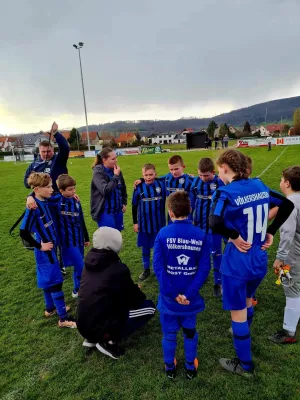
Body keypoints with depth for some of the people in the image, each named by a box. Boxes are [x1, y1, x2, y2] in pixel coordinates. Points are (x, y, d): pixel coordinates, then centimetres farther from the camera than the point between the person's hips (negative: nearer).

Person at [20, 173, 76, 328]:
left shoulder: (44, 202, 0)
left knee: (48, 279, 21)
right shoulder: (33, 208, -23)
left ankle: (50, 308, 39)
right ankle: (64, 319, 10)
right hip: (45, 250, -8)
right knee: (55, 282, -1)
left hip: (50, 247, 8)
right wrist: (39, 246, -18)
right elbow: (23, 232, -25)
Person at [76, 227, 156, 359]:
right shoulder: (118, 269, -19)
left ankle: (92, 338, 17)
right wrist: (137, 292, 19)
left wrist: (131, 289, 18)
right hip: (101, 328, -7)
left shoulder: (89, 263, 1)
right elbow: (134, 299, -4)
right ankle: (110, 342, 0)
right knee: (149, 307, 5)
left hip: (82, 325, 7)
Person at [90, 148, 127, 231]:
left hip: (118, 210, 6)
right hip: (105, 212, -6)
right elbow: (105, 190, -26)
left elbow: (123, 187, 16)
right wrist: (116, 176, -20)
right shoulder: (98, 172, -13)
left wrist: (124, 203, 13)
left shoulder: (116, 170, 2)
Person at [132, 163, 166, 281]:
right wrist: (135, 222, 1)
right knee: (145, 247, 13)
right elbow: (134, 206, 1)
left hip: (159, 223, 0)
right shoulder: (139, 187, -5)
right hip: (144, 223, 1)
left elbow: (165, 201, 5)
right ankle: (146, 269, 29)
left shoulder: (161, 185, -7)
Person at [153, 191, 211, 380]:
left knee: (169, 333, 19)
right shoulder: (201, 235, -10)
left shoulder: (163, 234, -15)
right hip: (190, 296, 1)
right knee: (190, 331, 23)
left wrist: (171, 293, -14)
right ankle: (191, 367, 40)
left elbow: (158, 266, -17)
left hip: (169, 295, -1)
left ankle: (170, 368, 38)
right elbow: (205, 267, -14)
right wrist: (190, 293, -14)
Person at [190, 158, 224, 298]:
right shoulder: (195, 182, -3)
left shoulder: (220, 183, -14)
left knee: (216, 254, 9)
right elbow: (191, 203, 6)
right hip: (198, 225, 4)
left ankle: (218, 283, 25)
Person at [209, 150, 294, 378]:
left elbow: (214, 224, -37)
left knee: (238, 313, 13)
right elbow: (288, 205, 12)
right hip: (260, 260, 7)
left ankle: (245, 365, 32)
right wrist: (271, 232, 9)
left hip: (237, 262, -7)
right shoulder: (259, 186, 0)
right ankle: (243, 335, 57)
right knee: (247, 300, 32)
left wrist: (235, 236, -20)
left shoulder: (227, 192, -20)